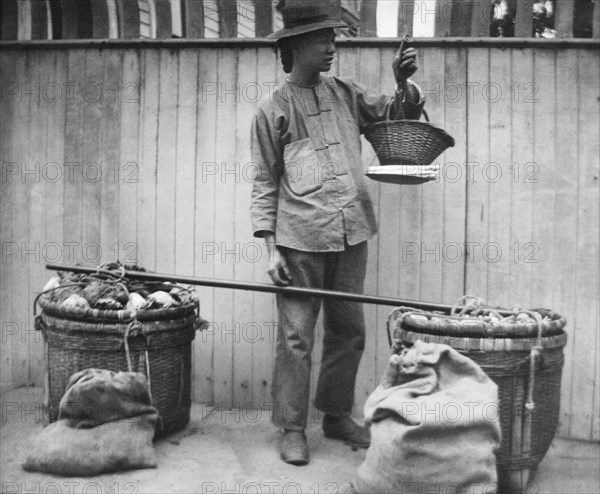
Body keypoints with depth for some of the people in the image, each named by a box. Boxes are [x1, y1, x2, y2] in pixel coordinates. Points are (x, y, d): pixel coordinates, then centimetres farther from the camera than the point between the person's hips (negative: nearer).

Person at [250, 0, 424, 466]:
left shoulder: (346, 94, 11)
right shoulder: (272, 110, 0)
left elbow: (397, 112, 17)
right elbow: (265, 183, 0)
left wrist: (404, 82, -5)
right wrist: (271, 248, -6)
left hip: (351, 235, 5)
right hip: (300, 240, -4)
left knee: (349, 330, 12)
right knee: (296, 336, 0)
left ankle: (338, 414, 28)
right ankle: (293, 428, 13)